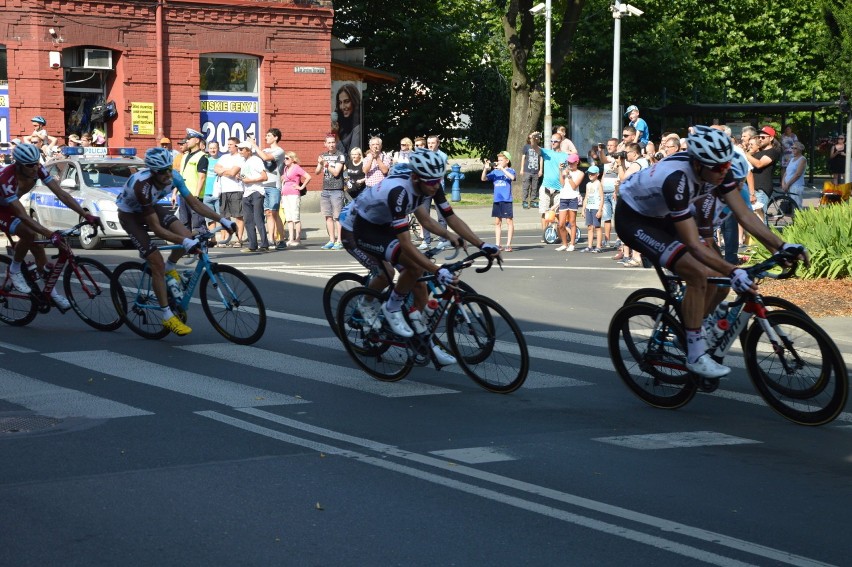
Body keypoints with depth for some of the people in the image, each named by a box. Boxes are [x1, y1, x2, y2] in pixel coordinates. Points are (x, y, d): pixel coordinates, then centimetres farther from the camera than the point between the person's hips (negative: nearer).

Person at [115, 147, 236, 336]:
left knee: (186, 235, -19)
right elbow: (156, 228, -38)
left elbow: (194, 203, -13)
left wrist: (222, 220, -22)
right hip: (130, 215, -6)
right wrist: (185, 242, -47)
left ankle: (170, 268, 13)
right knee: (157, 263, -16)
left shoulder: (174, 177, -22)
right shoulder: (143, 186, -39)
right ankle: (167, 317, -5)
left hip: (151, 207, 6)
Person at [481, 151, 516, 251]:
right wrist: (486, 169, -11)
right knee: (497, 222, 9)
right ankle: (497, 244, 13)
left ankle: (508, 245, 0)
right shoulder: (495, 172, 10)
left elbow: (512, 177, -23)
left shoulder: (510, 170, -2)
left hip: (506, 200, -5)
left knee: (509, 221, -3)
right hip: (496, 200, 5)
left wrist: (502, 168, -25)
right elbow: (484, 179, 4)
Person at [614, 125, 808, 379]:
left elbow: (745, 215, -13)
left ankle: (682, 337, 15)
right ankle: (696, 356, -12)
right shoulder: (677, 179, -39)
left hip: (660, 217, 8)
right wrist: (733, 271, -48)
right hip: (632, 218, -8)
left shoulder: (718, 170, -17)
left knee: (715, 276, -3)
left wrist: (782, 246, -23)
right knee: (698, 274, -23)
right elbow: (694, 245, -39)